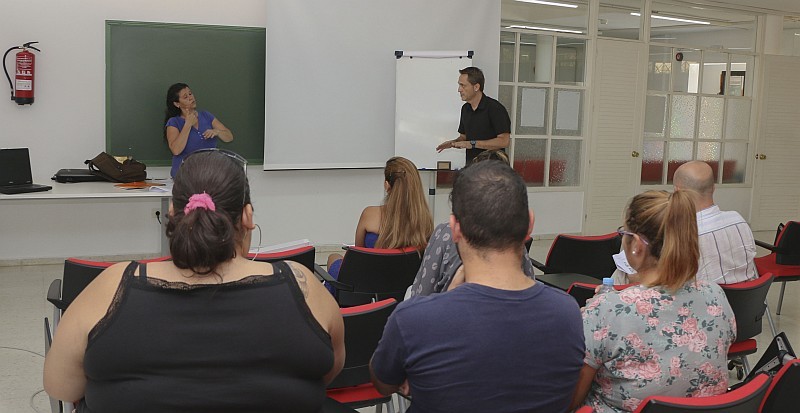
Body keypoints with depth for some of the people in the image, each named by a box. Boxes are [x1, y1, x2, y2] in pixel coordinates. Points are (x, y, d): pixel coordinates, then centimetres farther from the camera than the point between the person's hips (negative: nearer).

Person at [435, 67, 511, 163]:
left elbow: (504, 141, -17)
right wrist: (453, 143, -2)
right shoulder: (465, 109, 11)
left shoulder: (495, 108, -12)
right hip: (470, 166, 6)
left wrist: (473, 144, -19)